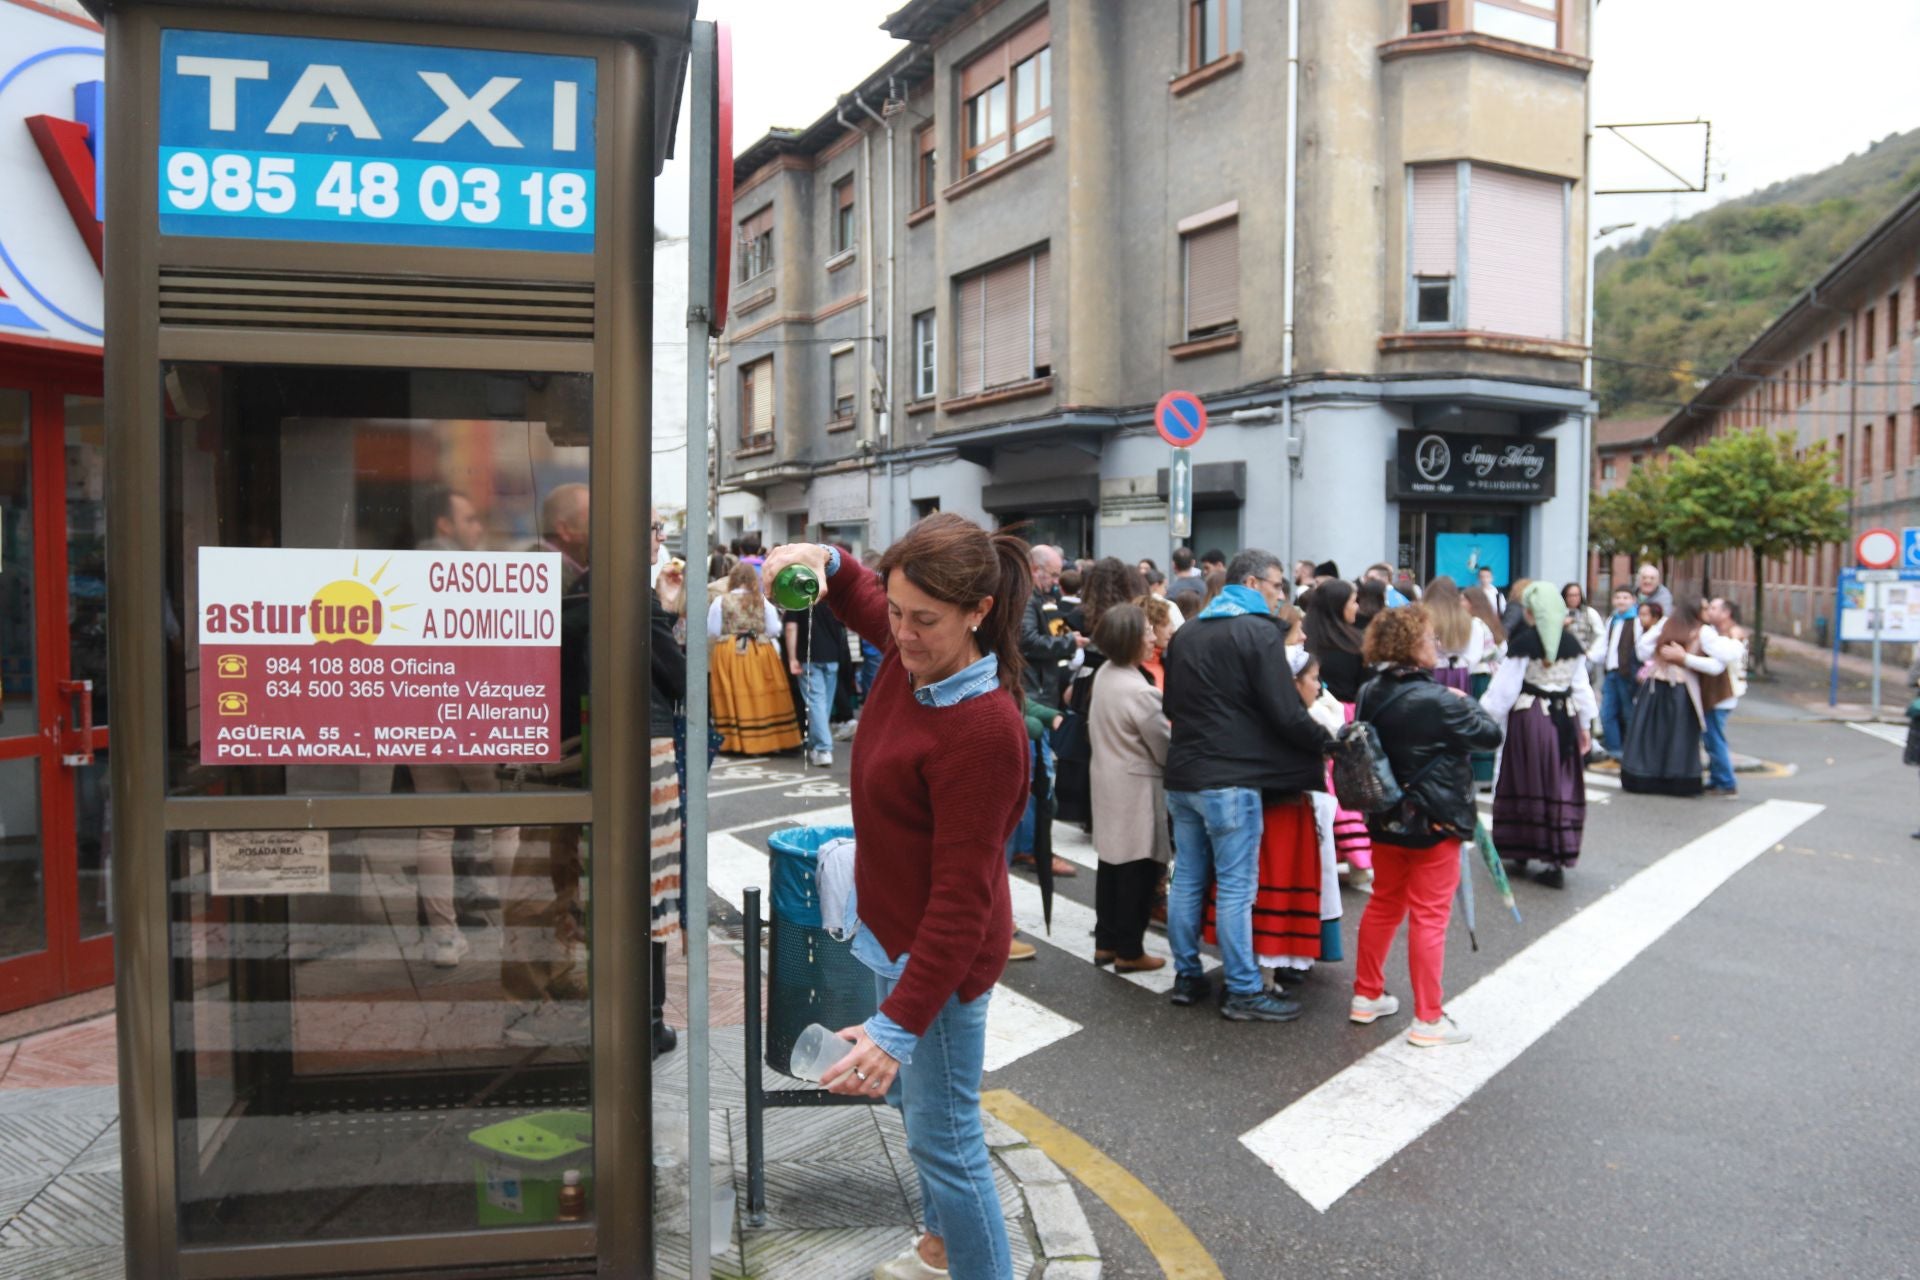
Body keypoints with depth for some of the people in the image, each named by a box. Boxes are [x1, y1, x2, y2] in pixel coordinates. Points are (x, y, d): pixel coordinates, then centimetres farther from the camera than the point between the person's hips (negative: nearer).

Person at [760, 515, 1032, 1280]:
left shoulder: (983, 729, -30)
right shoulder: (911, 653, -6)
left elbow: (963, 896, -29)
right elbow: (861, 597, 18)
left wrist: (901, 1025, -31)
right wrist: (824, 562, -6)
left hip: (941, 956, -10)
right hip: (891, 929, 10)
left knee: (943, 1138, 3)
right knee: (909, 1096, 27)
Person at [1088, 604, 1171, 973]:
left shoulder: (1103, 674, 2)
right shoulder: (1139, 691, -24)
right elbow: (1165, 747, -14)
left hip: (1108, 779, 9)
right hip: (1136, 787, -9)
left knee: (1111, 862, 15)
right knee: (1138, 869, 2)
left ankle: (1106, 942, 24)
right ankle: (1129, 951, 11)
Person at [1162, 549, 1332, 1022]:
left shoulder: (1186, 633, 15)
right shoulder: (1259, 632, -10)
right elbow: (1286, 713, -14)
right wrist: (1328, 742, 1)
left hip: (1182, 775, 8)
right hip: (1230, 781, -7)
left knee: (1187, 879, 13)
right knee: (1235, 889, -2)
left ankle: (1187, 977, 20)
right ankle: (1243, 993, 4)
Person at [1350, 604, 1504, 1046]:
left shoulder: (1371, 694, -1)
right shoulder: (1437, 700, -22)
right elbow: (1490, 735, -12)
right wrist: (1466, 703, 5)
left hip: (1387, 818, 7)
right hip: (1433, 822, -7)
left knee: (1383, 905, 19)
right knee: (1429, 917, 1)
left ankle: (1367, 996, 29)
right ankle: (1428, 1019, 8)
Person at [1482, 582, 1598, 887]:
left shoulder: (1523, 642, -10)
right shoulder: (1572, 643, 4)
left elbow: (1504, 688, -10)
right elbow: (1581, 687, 9)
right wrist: (1585, 725, 18)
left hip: (1529, 717, -4)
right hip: (1565, 719, 4)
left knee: (1526, 784, 8)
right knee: (1561, 787, 6)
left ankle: (1519, 853, 20)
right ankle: (1556, 861, 6)